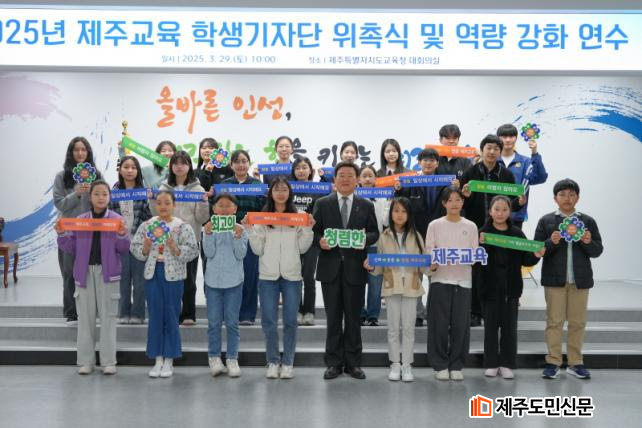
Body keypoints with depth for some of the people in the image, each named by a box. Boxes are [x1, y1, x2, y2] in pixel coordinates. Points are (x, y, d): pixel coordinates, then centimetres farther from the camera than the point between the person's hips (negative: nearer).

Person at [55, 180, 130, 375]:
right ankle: (85, 361, 15)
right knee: (85, 317, 7)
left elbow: (124, 249, -2)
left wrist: (122, 235, -20)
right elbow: (71, 248, 7)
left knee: (108, 317, 3)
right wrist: (62, 234, -9)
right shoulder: (79, 220, 5)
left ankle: (108, 361, 10)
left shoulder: (117, 220, -1)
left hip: (108, 272, -2)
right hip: (85, 271, 2)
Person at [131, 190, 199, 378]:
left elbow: (192, 251, -9)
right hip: (152, 273, 2)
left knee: (171, 317, 3)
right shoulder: (146, 225, 6)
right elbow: (135, 248, 6)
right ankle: (158, 360, 15)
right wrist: (145, 248, -14)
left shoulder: (183, 227, -2)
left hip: (173, 275, -2)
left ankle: (169, 361, 13)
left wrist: (175, 248, -22)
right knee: (155, 316, 6)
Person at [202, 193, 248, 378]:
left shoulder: (240, 229, -1)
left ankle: (232, 358, 12)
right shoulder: (209, 228, 1)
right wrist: (208, 235, -18)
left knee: (232, 322, 5)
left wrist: (238, 237, -21)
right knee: (214, 322, 7)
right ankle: (214, 358, 16)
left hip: (234, 281, -1)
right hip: (213, 280, 1)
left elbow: (241, 255, -7)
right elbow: (209, 253, -7)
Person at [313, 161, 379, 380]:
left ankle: (353, 362, 16)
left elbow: (375, 232, 7)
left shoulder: (366, 206, 9)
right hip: (330, 267, 0)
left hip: (355, 268, 0)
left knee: (353, 317, 6)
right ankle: (334, 362, 13)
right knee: (333, 318, 5)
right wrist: (320, 240, -16)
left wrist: (365, 239, -14)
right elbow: (314, 231, 5)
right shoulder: (322, 204, 6)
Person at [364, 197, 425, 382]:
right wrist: (371, 266, -15)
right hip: (391, 285, 0)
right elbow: (380, 264, 4)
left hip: (411, 286, 0)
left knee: (408, 328, 3)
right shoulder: (384, 236, 4)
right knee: (393, 327, 6)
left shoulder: (415, 235, 5)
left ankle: (407, 365, 12)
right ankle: (395, 364, 15)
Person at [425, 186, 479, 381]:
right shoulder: (435, 225, 4)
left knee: (460, 324, 2)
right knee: (440, 324, -1)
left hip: (463, 280, 1)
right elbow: (429, 253, 1)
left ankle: (456, 365, 15)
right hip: (440, 279, -1)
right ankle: (440, 365, 12)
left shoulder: (471, 227, 9)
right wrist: (432, 265, -19)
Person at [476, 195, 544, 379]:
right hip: (490, 287, -2)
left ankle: (507, 364, 17)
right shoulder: (483, 233, -4)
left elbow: (525, 260, 5)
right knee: (491, 326, 7)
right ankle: (491, 364, 17)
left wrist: (536, 256, -14)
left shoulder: (517, 233, 3)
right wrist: (480, 245, -28)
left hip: (511, 287, 2)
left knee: (509, 326, 7)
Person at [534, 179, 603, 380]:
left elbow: (598, 250, 6)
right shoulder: (546, 221, 2)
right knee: (554, 321, 2)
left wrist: (588, 242, -15)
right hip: (554, 278, -2)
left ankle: (575, 363, 18)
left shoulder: (588, 221, 6)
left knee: (578, 322, 8)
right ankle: (553, 362, 9)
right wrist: (551, 242, -19)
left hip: (580, 280, 2)